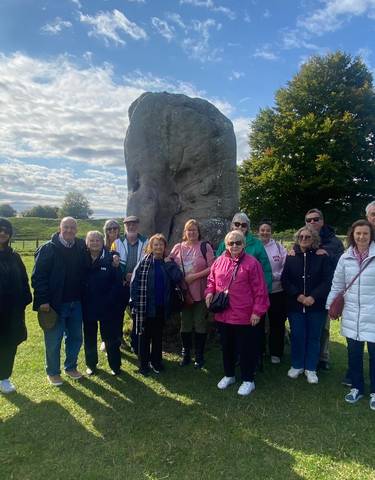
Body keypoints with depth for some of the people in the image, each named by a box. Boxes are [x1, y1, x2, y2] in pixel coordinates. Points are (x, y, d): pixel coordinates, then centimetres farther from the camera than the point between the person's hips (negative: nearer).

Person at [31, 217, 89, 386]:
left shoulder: (81, 247, 4)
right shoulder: (48, 248, -9)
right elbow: (38, 276, -12)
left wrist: (82, 296, 2)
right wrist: (43, 300, -17)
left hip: (75, 302, 5)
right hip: (55, 303, -4)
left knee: (75, 337, 15)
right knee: (53, 340, 9)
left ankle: (71, 367, 35)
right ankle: (52, 372, 27)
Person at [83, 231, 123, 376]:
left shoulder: (110, 259, -8)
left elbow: (118, 281, -9)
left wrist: (110, 300, -15)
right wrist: (81, 299, -6)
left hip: (106, 307, -2)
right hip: (87, 306, 2)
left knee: (110, 337, 8)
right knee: (89, 337, 16)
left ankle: (115, 365, 24)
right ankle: (91, 364, 33)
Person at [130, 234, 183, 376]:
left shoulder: (168, 262, 3)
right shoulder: (144, 262, -5)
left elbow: (178, 278, -11)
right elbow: (134, 282, -8)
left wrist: (169, 263, -13)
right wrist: (135, 302, -13)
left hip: (161, 306, 3)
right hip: (145, 306, -2)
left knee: (158, 335, 16)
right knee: (144, 335, 10)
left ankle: (156, 361, 31)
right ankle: (144, 363, 24)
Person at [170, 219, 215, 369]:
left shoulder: (205, 246, -4)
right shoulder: (178, 247, 6)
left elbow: (212, 268, -10)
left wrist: (194, 276, -16)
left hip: (200, 293, -3)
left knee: (200, 324, 8)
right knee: (185, 324, 14)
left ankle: (199, 356, 23)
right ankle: (185, 355, 29)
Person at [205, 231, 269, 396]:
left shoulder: (252, 263, -10)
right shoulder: (219, 261, 4)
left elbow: (260, 290, -10)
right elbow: (211, 280, 16)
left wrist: (258, 311, -12)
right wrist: (209, 292, -3)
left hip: (245, 316, -5)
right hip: (223, 315, 5)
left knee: (246, 349, 9)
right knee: (227, 347, 20)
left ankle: (248, 380, 27)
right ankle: (229, 375, 40)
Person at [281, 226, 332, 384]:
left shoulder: (322, 257, -2)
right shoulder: (291, 257, 3)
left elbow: (327, 280, -6)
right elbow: (284, 280, 0)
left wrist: (313, 297, -16)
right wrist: (297, 295, -13)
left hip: (316, 305, -1)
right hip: (295, 304, 1)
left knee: (314, 337, 8)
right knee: (297, 335, 8)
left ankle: (310, 368, 23)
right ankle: (297, 365, 26)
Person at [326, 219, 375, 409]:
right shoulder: (345, 258, 3)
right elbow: (337, 284, 10)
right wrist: (330, 305, 11)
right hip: (351, 313, 3)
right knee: (354, 353, 13)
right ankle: (357, 387, 32)